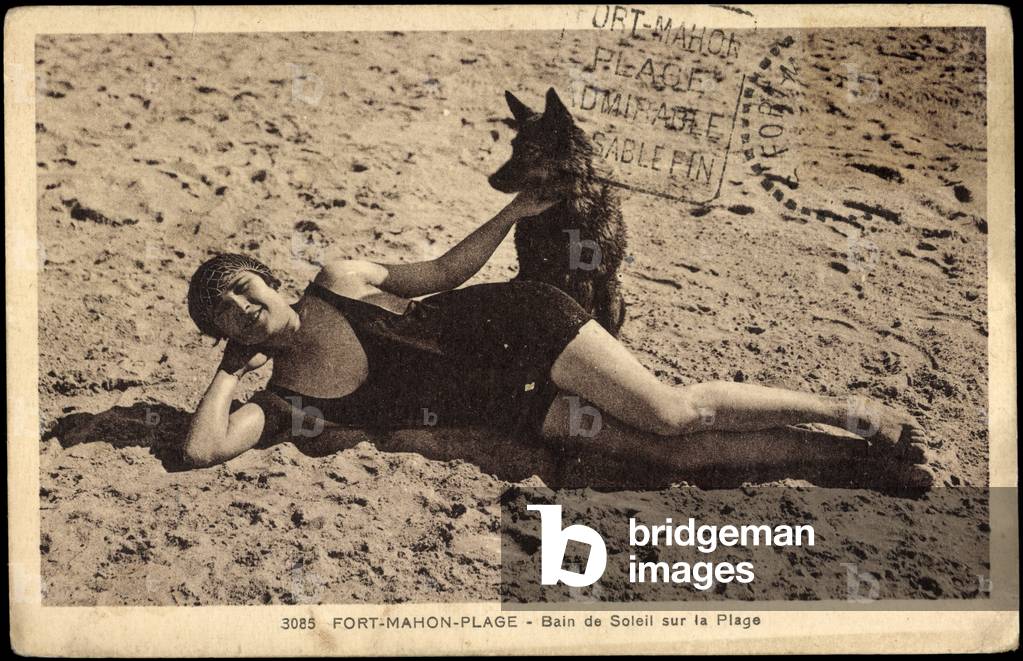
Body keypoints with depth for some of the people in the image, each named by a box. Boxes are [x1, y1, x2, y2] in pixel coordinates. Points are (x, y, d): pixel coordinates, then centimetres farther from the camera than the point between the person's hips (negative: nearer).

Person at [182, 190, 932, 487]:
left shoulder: (339, 278, 2)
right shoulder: (286, 397, 2)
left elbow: (443, 271, 10)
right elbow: (202, 448, -8)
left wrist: (516, 210, 1)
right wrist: (230, 369, 0)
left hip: (517, 323, -1)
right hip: (516, 408, 2)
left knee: (673, 412, -19)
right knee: (678, 449, -11)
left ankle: (855, 412, -3)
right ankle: (854, 455, 0)